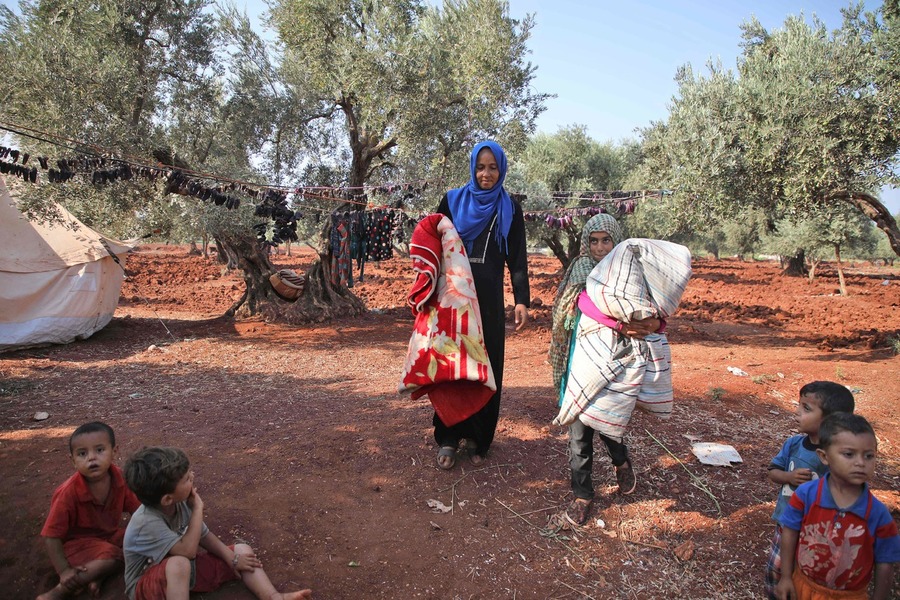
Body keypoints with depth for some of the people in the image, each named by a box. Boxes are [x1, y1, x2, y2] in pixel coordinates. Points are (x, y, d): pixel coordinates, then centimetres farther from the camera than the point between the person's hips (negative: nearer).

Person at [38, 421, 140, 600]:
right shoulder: (68, 493, -26)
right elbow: (51, 536, -20)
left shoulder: (120, 479, -15)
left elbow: (137, 509, -3)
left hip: (111, 533, 6)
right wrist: (64, 571, -24)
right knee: (113, 557, -29)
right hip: (78, 542, -6)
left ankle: (97, 575, -17)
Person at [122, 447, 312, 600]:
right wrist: (198, 508, -27)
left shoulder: (180, 503, -11)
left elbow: (203, 535, 1)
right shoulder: (147, 523, -32)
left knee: (243, 551, -3)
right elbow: (188, 550, -35)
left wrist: (232, 558, -9)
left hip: (186, 572, 8)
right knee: (178, 564, -41)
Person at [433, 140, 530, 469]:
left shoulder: (510, 208, 7)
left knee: (487, 367, 3)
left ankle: (477, 438, 15)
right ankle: (448, 439, 10)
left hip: (489, 298, 0)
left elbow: (517, 258, 4)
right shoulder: (452, 201, 6)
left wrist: (522, 299, -6)